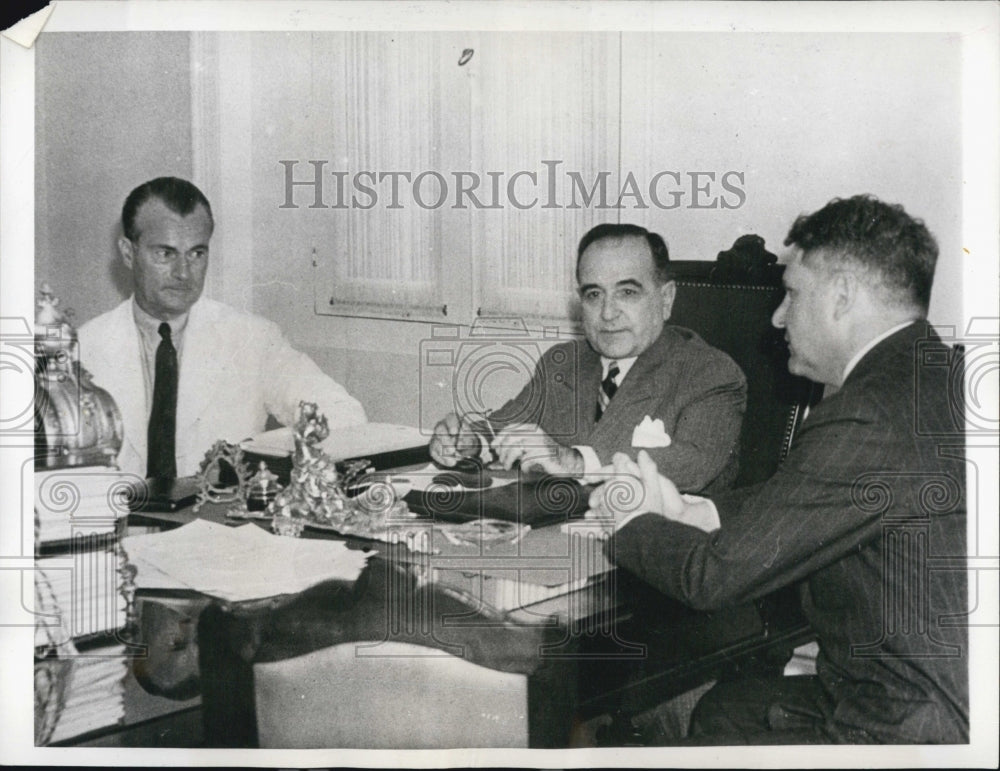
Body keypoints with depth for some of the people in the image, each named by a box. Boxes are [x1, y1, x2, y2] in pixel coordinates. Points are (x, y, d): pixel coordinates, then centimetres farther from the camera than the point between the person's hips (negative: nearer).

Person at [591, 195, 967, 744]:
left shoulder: (866, 420, -27)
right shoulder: (937, 375, 5)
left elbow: (715, 576, -21)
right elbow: (797, 506, 13)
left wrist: (636, 525, -2)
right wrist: (683, 512, 4)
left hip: (905, 731, -9)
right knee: (721, 710, 21)